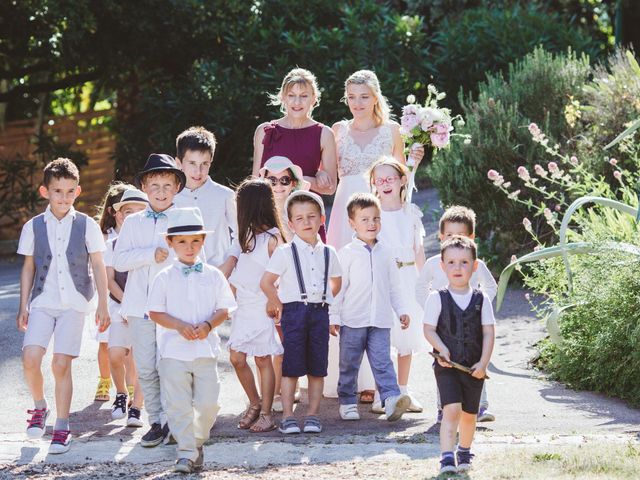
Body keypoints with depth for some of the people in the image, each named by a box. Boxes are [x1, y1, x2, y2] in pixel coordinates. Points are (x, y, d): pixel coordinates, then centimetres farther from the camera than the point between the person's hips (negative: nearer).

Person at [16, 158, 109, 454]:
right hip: (42, 302, 1)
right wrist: (23, 307, 8)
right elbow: (28, 268, 11)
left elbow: (98, 267, 6)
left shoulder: (86, 226, 2)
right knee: (30, 358, -15)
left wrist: (103, 305, 2)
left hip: (74, 304, -1)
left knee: (61, 364, -6)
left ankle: (62, 428, 4)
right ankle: (39, 408, 12)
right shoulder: (33, 227, 6)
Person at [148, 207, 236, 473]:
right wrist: (179, 325, -16)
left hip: (206, 349, 1)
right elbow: (156, 312, -1)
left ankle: (197, 441, 21)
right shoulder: (164, 277, 2)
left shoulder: (213, 275, 7)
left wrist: (208, 325, -14)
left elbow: (224, 308, 5)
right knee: (179, 404, -4)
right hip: (174, 349, -1)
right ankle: (186, 451, 3)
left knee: (208, 403, -1)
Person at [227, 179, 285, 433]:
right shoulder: (246, 234, 11)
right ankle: (255, 403, 22)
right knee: (237, 358, 4)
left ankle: (266, 414, 7)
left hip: (263, 307, -6)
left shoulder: (272, 237, -10)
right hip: (243, 306, 6)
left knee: (263, 359, 0)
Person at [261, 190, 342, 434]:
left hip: (320, 312, 4)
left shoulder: (328, 253, 9)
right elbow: (266, 282, -3)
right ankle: (288, 417, 0)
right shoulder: (285, 252, -3)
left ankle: (312, 415, 10)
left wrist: (323, 300, 13)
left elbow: (336, 282, 24)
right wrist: (278, 304, 2)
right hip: (294, 311, -4)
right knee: (292, 367, -4)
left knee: (317, 368, 5)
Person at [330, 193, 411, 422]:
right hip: (352, 320, -2)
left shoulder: (385, 253, 9)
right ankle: (347, 402, 17)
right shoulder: (346, 254, -3)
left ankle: (391, 398, -14)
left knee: (382, 360, -6)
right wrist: (334, 317, -6)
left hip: (380, 320, 2)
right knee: (349, 363, 7)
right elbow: (338, 287, -3)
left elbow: (394, 286, 17)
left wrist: (402, 310, 13)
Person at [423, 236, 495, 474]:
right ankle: (446, 457, -18)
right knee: (451, 409, -17)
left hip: (473, 367, 3)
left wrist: (483, 363, -8)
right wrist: (442, 349, -20)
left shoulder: (481, 300, 1)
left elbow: (489, 332, 1)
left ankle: (464, 453, 36)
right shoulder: (437, 298, -3)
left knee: (469, 414, 14)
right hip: (447, 365, -3)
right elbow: (429, 329, -3)